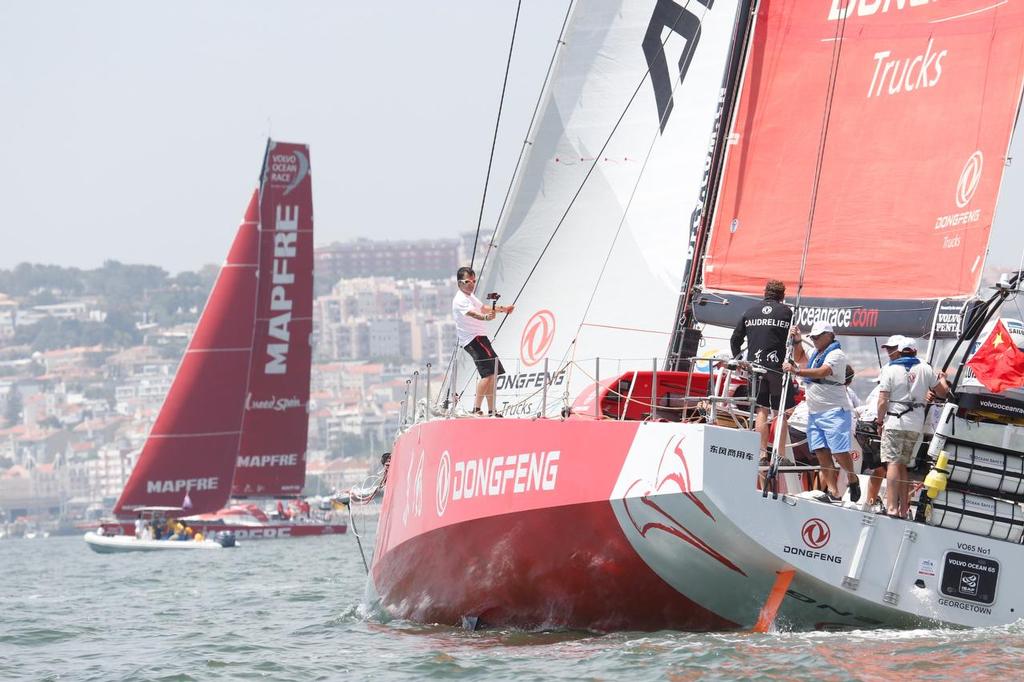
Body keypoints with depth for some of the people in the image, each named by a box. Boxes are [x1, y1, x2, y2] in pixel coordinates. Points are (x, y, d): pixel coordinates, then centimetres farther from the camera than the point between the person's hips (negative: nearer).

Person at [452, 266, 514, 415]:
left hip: (479, 338, 11)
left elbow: (483, 308, 36)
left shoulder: (470, 297, 19)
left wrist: (502, 308, 41)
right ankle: (476, 408, -24)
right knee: (489, 373, -20)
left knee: (492, 374, 12)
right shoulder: (460, 300, -16)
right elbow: (472, 313, -36)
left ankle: (492, 410, 17)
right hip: (474, 339, -11)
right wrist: (485, 317, -54)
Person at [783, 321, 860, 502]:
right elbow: (800, 358, 40)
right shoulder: (816, 354, 20)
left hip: (834, 411, -9)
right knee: (822, 453, 0)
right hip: (814, 413, 9)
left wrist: (795, 371, -30)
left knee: (839, 452, -10)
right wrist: (797, 342, 23)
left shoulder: (836, 355, -8)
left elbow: (821, 373, -24)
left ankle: (852, 480, 13)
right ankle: (833, 492, 0)